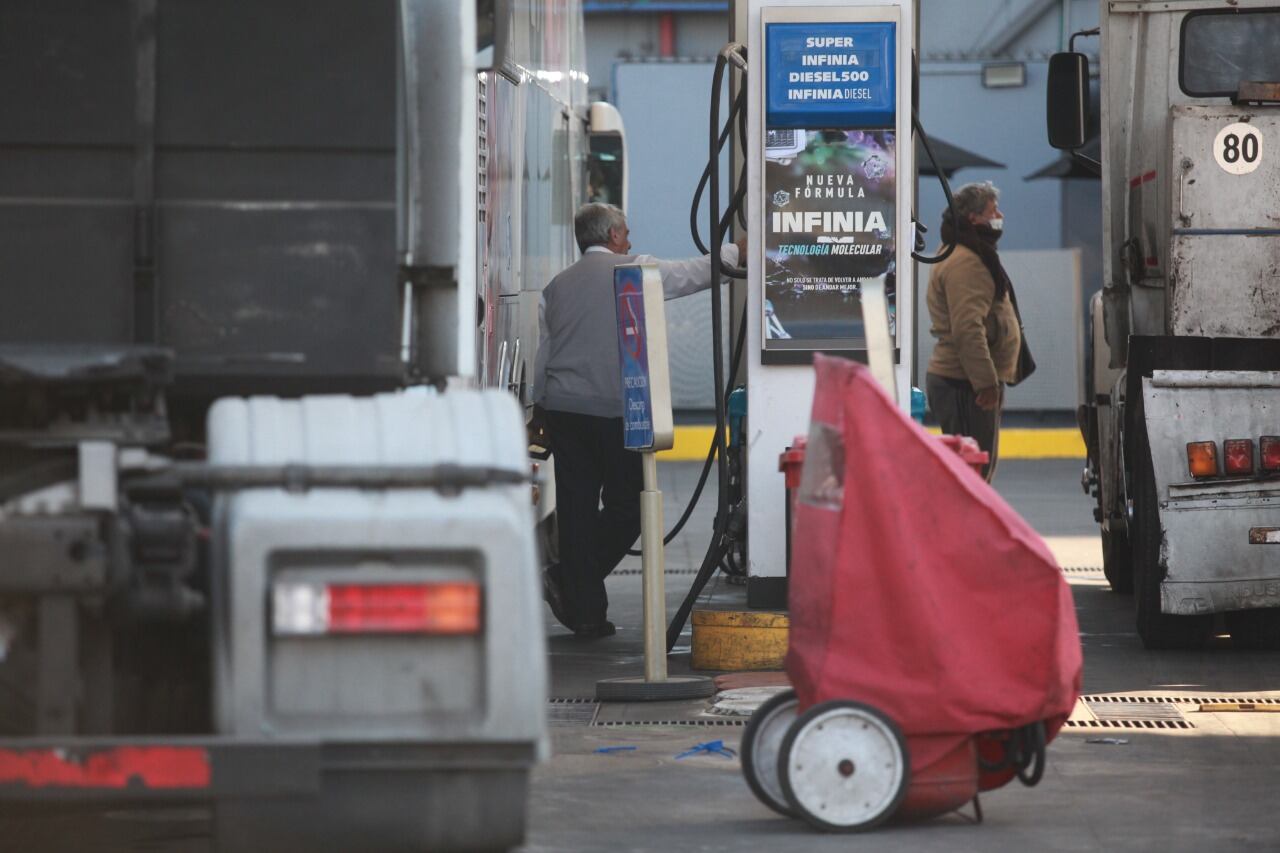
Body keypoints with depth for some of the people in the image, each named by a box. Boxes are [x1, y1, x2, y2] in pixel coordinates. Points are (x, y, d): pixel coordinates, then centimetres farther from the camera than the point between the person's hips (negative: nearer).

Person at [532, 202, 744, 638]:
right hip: (616, 407, -5)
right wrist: (737, 251, 24)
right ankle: (568, 579, -8)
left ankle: (586, 613, 2)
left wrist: (540, 411, 23)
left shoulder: (556, 287, 14)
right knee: (625, 507, 5)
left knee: (577, 509, 4)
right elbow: (697, 272, 9)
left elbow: (542, 355, 15)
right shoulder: (635, 271, 0)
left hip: (562, 407, 5)